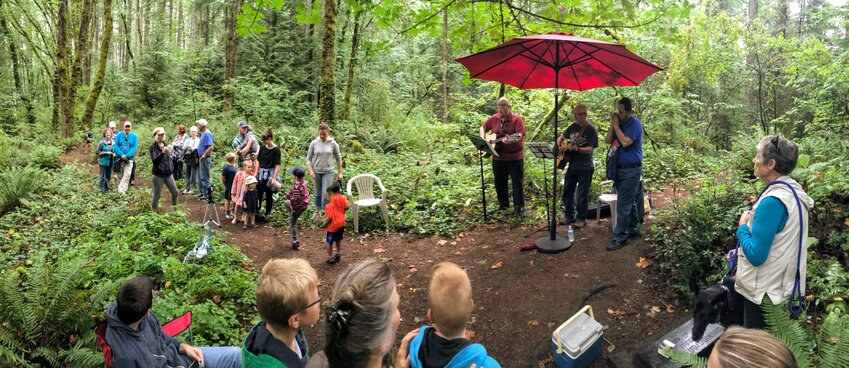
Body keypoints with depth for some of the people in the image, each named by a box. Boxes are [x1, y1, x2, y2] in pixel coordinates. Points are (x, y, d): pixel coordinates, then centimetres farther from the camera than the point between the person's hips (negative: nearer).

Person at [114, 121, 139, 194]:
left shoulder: (134, 136, 0)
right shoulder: (119, 135, 3)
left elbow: (135, 147, -6)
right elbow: (116, 145, -1)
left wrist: (127, 156, -16)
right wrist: (121, 155, -15)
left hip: (129, 158, -1)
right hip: (119, 158, 1)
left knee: (127, 175, -9)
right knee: (119, 175, 9)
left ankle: (122, 190, -6)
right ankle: (120, 189, 22)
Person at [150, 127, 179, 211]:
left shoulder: (165, 145, 9)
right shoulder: (153, 147, -8)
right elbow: (154, 160, -22)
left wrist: (172, 168, 14)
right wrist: (163, 153, -35)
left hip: (168, 173, 5)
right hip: (158, 175, -5)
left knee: (175, 193, 6)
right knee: (157, 195, 2)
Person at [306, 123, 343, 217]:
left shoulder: (333, 143, -6)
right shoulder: (314, 143, -5)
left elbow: (338, 158, 3)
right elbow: (308, 158, 2)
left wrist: (339, 173, 3)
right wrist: (311, 171, -10)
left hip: (328, 172, -2)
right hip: (316, 172, 2)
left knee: (326, 194, -8)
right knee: (318, 194, 13)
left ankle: (324, 213, 6)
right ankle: (318, 211, 33)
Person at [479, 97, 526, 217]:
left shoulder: (517, 119, -11)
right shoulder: (494, 118, 4)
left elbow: (520, 136, -21)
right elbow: (483, 128, 18)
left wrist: (510, 140, -40)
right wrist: (483, 139, 2)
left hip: (515, 157, -5)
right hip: (498, 157, 5)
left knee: (518, 182, -1)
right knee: (499, 183, 13)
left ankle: (519, 207, 7)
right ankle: (503, 204, 30)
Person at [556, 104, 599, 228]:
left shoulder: (591, 129, -12)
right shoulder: (573, 126, 7)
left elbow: (590, 149, -19)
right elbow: (561, 138, 21)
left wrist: (577, 149, -35)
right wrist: (559, 146, 1)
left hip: (585, 168, -6)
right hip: (572, 165, 7)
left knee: (582, 195, 2)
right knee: (567, 192, 12)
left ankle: (581, 218, 15)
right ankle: (570, 215, 26)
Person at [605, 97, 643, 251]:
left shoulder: (635, 123, -14)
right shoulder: (620, 122, 9)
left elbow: (625, 142, -25)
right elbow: (608, 140, 4)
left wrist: (616, 125, -18)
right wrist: (612, 124, -7)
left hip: (631, 170, -8)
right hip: (620, 169, 8)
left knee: (623, 204, -7)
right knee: (629, 202, 18)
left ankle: (620, 237, -3)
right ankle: (633, 229, 30)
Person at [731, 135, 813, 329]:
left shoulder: (773, 201, -26)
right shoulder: (795, 190, 3)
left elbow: (756, 256, -26)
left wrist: (742, 227, -11)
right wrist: (742, 252, 12)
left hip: (764, 291, -9)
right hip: (782, 283, 9)